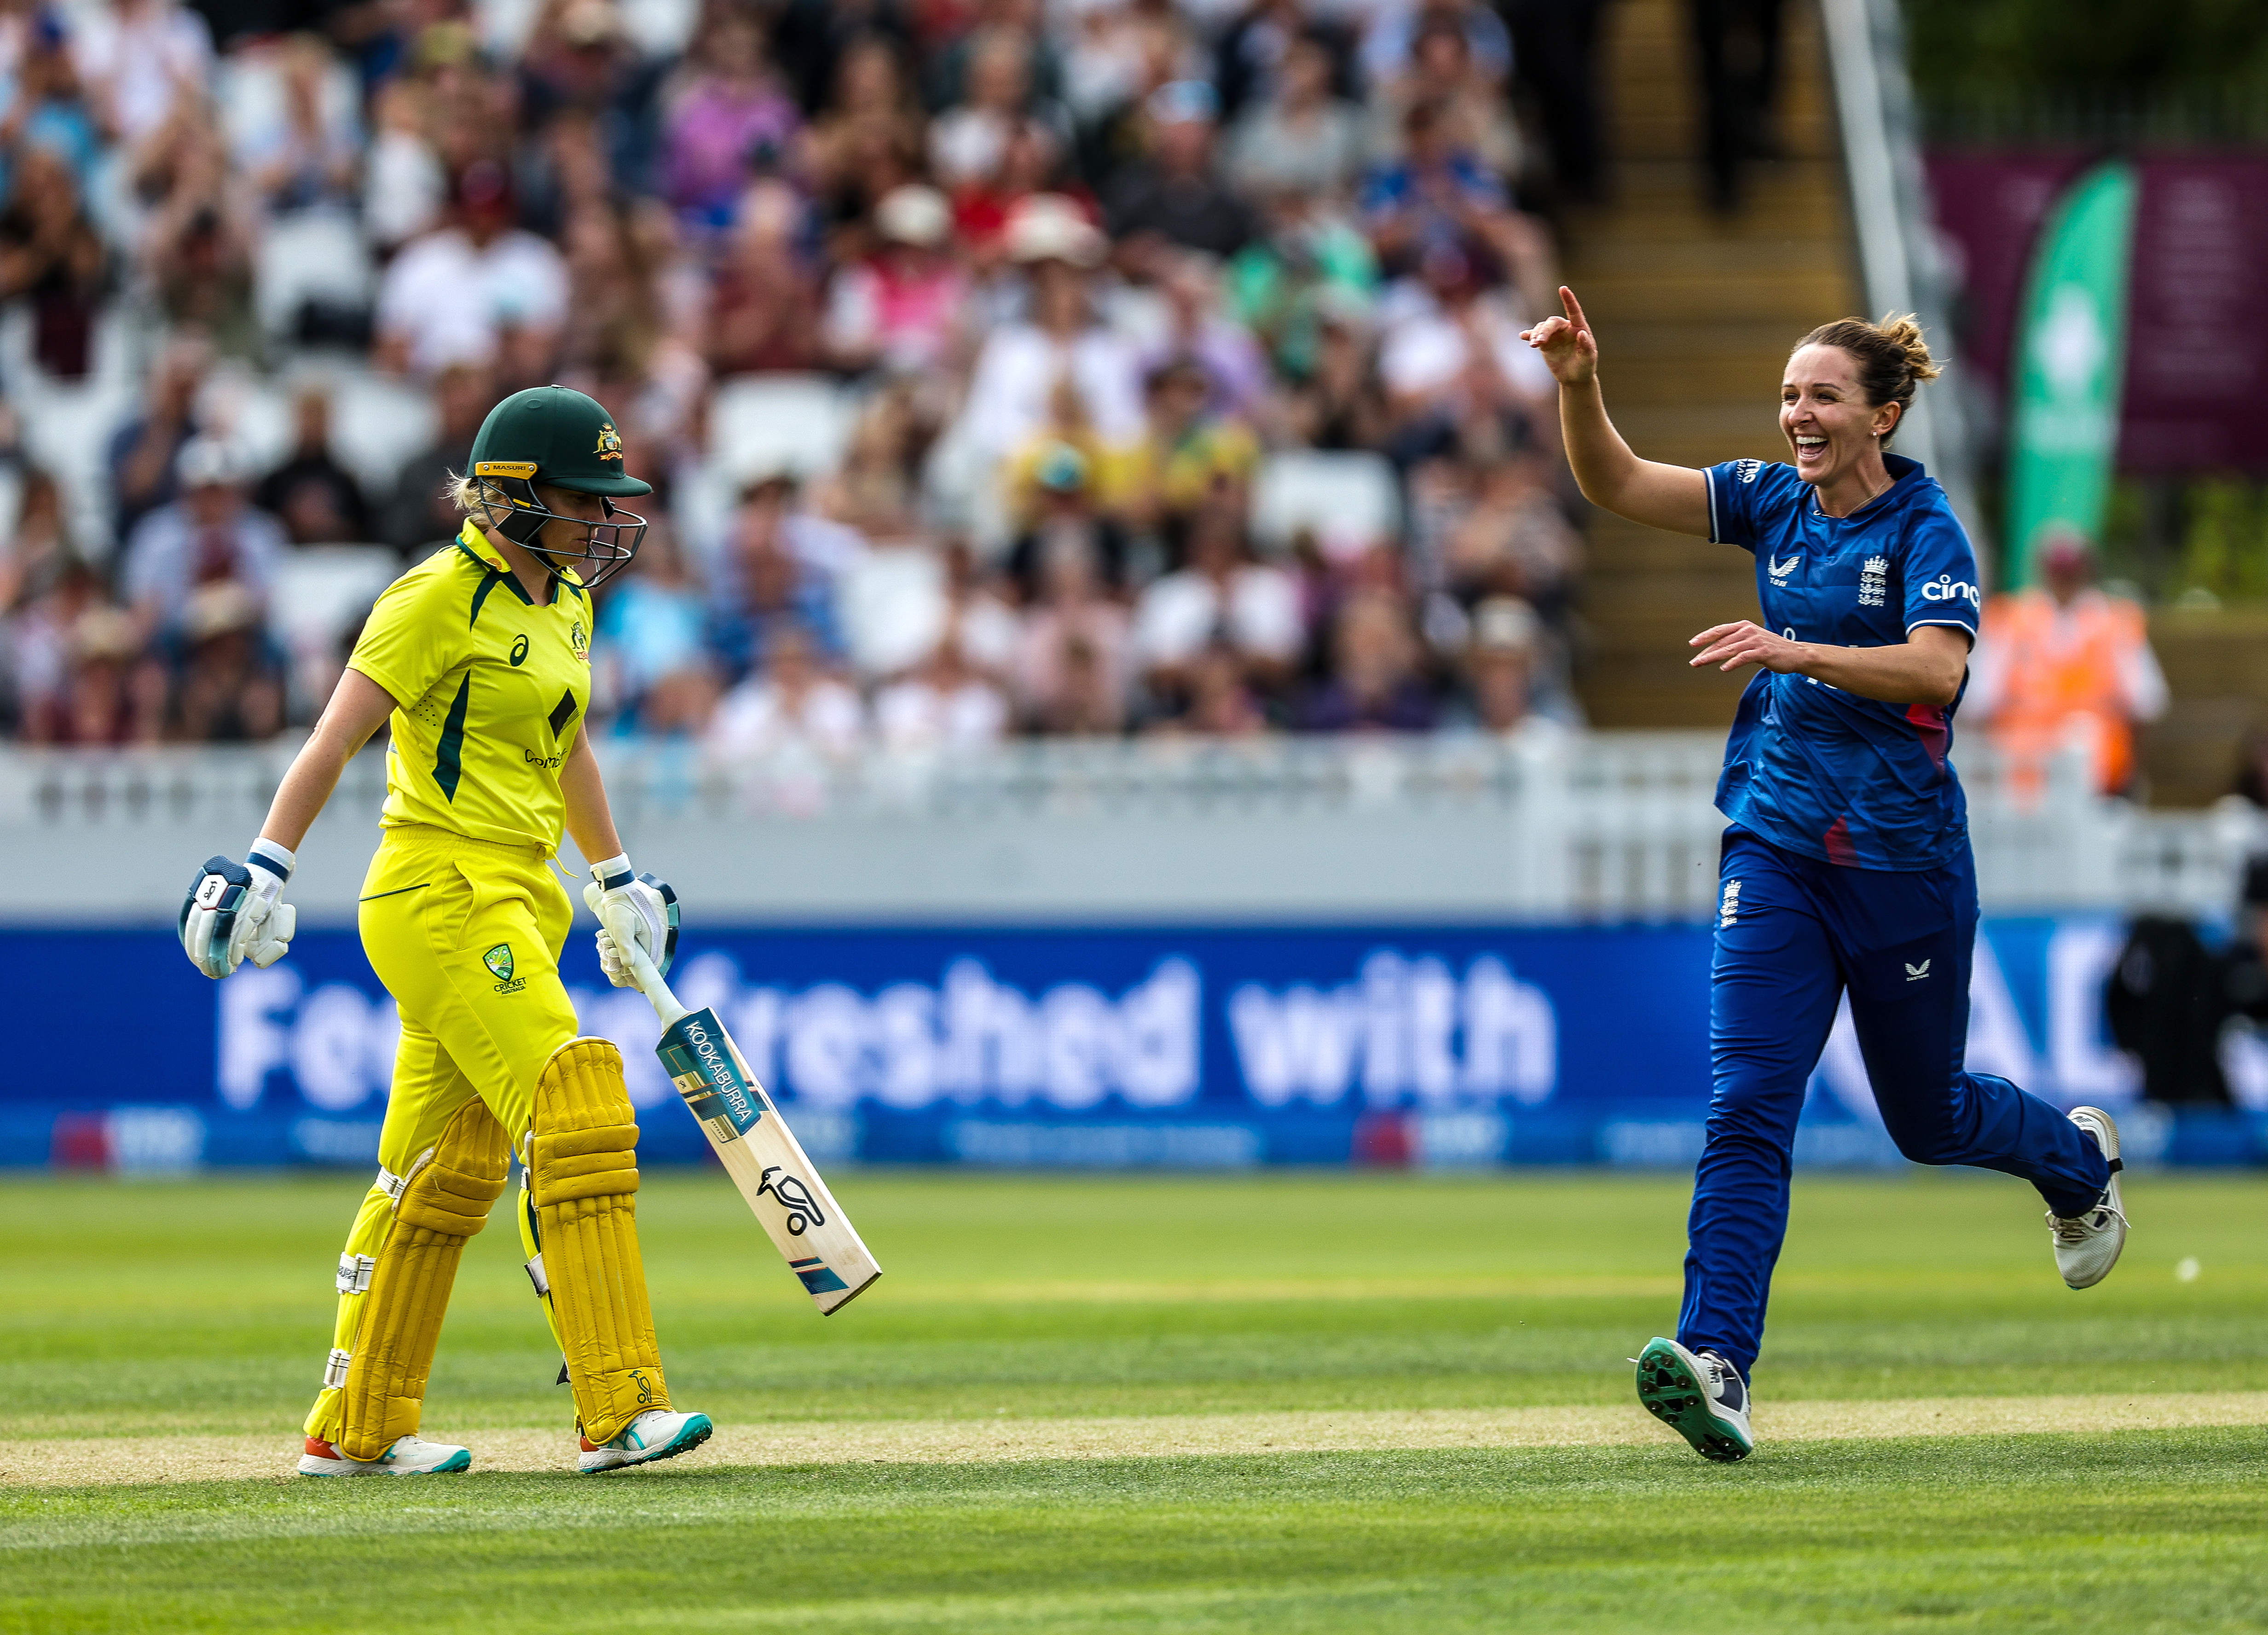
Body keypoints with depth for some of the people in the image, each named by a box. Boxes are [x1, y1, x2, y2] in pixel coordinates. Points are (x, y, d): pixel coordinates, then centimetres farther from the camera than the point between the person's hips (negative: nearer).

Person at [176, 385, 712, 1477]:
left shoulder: (565, 602, 15)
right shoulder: (440, 597, -12)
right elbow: (335, 738, -16)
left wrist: (617, 881, 35)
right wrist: (266, 865, -23)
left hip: (518, 903, 9)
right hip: (439, 895, -9)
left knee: (451, 1170, 12)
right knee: (576, 1121, -17)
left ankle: (356, 1427, 20)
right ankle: (619, 1413, -19)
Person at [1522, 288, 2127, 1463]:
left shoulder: (1927, 531, -10)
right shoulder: (1773, 503, 5)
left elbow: (1936, 669, -26)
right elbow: (1614, 485, -2)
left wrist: (1793, 651, -37)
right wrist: (1579, 385, -20)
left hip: (1904, 866, -3)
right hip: (1777, 852, 4)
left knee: (1925, 1118, 13)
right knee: (1746, 1103, -14)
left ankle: (2076, 1156, 47)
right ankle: (1716, 1364, -24)